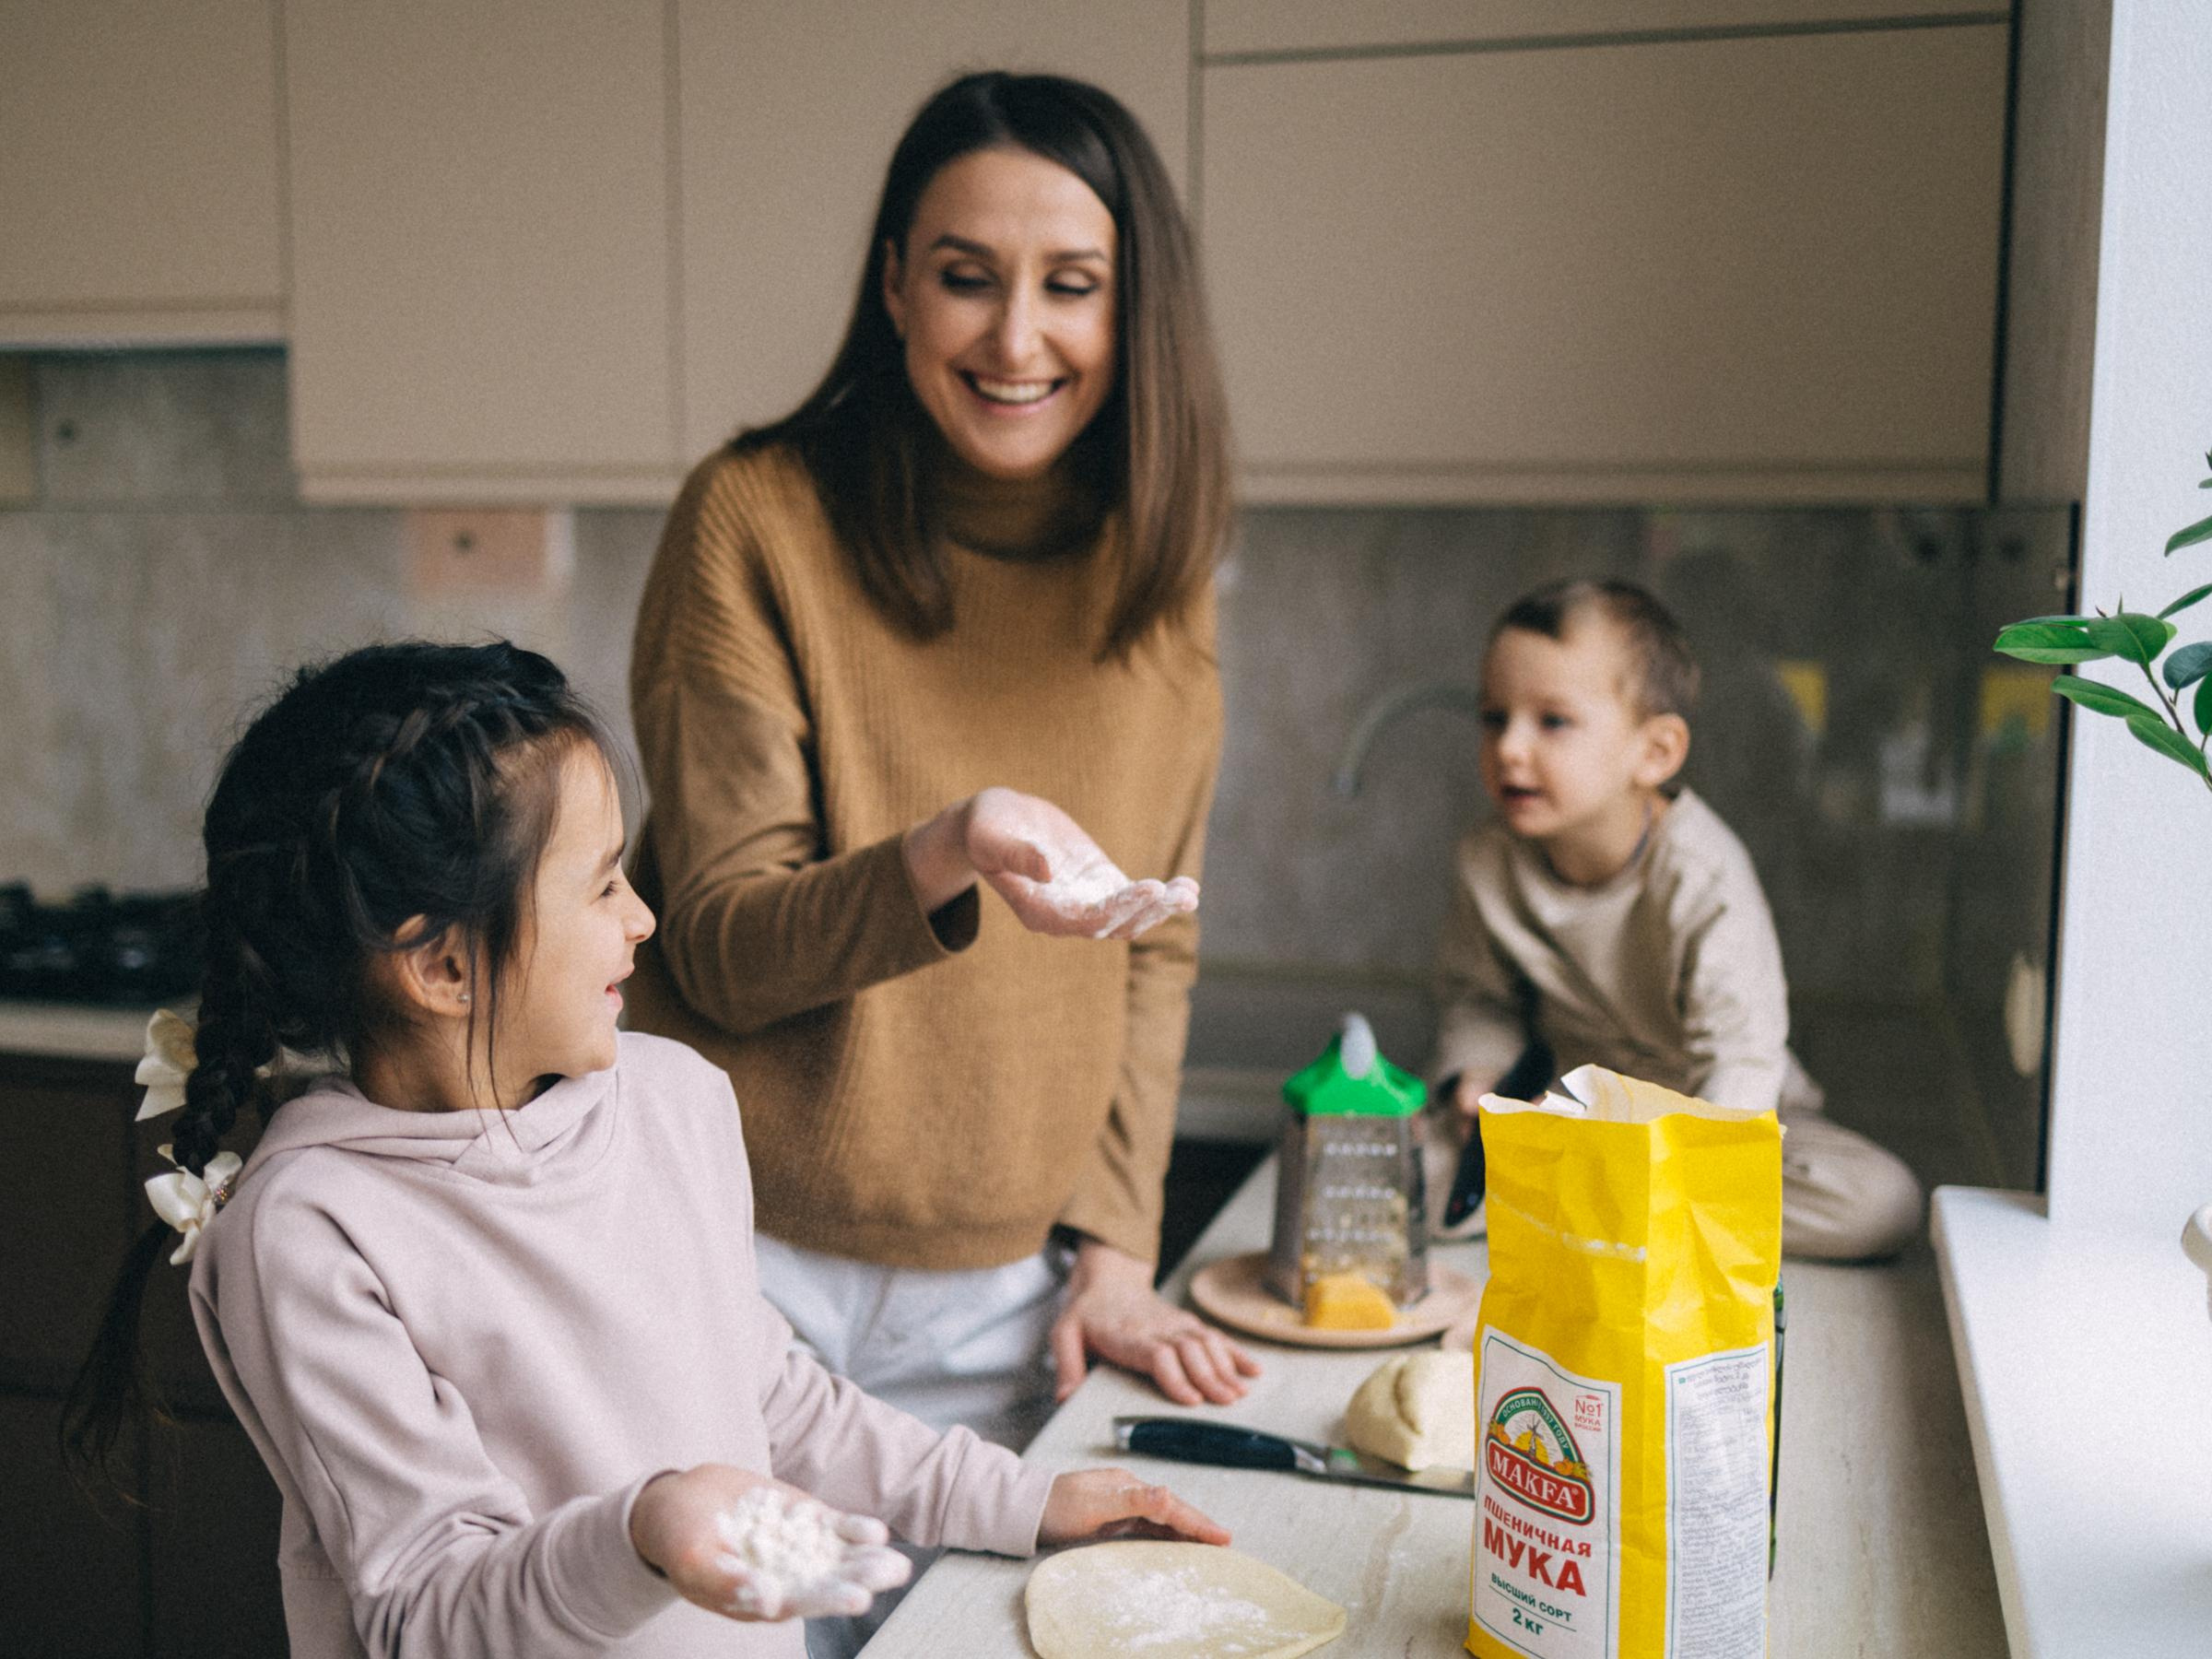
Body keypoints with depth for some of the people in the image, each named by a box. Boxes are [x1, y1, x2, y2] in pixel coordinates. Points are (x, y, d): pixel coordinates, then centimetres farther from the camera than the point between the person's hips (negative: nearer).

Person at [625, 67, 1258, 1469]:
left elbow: (1154, 950, 8)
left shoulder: (1156, 565, 3)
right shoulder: (758, 519, -11)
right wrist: (949, 853, -31)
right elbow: (719, 949, -13)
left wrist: (1113, 1248, 2)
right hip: (750, 1261, -3)